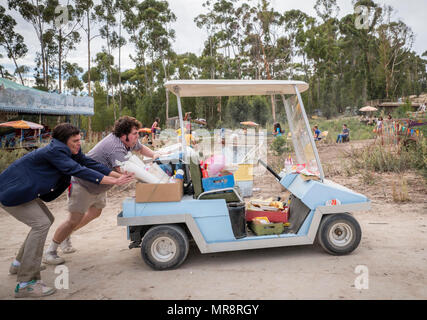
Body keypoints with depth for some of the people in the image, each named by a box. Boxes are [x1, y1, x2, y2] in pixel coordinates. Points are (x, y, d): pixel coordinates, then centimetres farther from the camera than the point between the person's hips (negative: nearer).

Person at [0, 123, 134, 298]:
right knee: (41, 223, -19)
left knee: (46, 219, 16)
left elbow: (90, 163, -1)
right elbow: (79, 171, -33)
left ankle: (19, 263, 32)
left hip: (23, 190, 10)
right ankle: (25, 283, -16)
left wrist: (118, 175, -9)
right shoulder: (54, 151, -27)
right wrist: (114, 181, -33)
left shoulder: (69, 151, 1)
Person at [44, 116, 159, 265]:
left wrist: (154, 155, -3)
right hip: (83, 183, -10)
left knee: (95, 212, 20)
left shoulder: (128, 141, -5)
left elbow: (141, 148, 16)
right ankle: (50, 251, 9)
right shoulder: (116, 147, -34)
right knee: (75, 219, -9)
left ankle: (65, 235, 38)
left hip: (98, 186, 10)